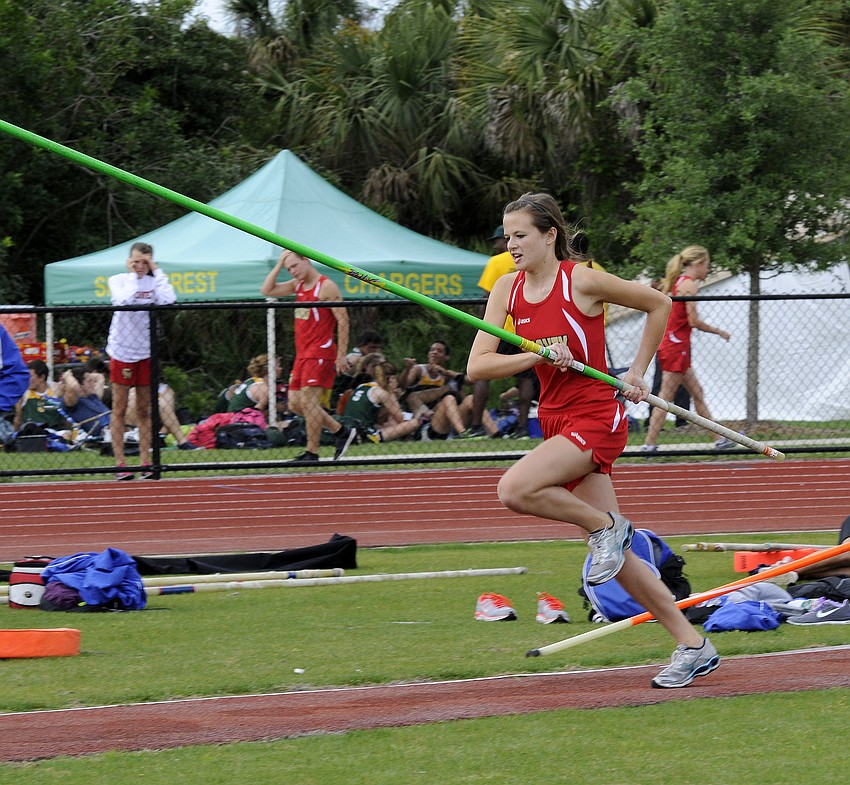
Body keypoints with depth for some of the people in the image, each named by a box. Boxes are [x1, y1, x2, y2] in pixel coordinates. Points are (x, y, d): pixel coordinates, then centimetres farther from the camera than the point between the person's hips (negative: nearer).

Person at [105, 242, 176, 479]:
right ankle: (120, 464, 1)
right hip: (121, 351, -2)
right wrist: (133, 276, -16)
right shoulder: (117, 280, -4)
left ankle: (145, 462, 9)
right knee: (119, 409, 0)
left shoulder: (154, 281, 0)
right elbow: (124, 300, -24)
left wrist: (156, 271, -13)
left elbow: (168, 300, -21)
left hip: (146, 353, 2)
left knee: (144, 410, 6)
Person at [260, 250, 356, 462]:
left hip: (320, 354, -9)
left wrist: (342, 355, -17)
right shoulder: (297, 285, 14)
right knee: (295, 403, 7)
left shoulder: (326, 287, -10)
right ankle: (341, 431, 17)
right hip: (302, 354, 9)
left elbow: (343, 319, -12)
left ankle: (312, 453, -7)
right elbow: (266, 290, 12)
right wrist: (279, 265, 4)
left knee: (308, 401, -12)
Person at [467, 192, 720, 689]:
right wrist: (539, 356, -17)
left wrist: (637, 373, 0)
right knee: (616, 558, 6)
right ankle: (693, 647, 14)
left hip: (597, 418, -7)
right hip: (557, 420, 7)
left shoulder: (582, 281, -11)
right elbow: (477, 366, -3)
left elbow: (659, 303, 2)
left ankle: (605, 526, -5)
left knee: (515, 489, -29)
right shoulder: (508, 290, 5)